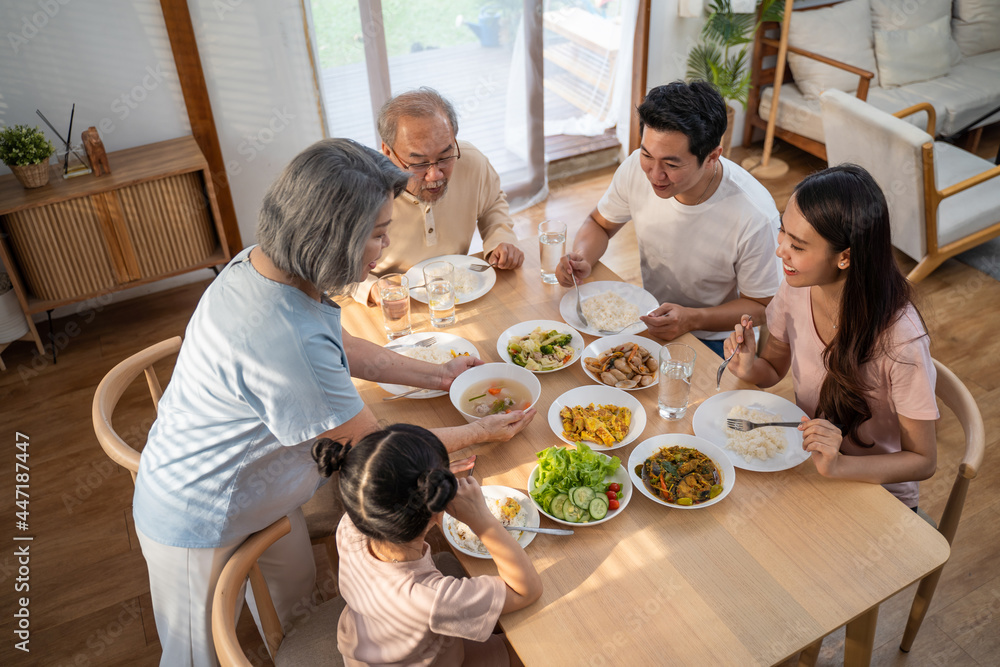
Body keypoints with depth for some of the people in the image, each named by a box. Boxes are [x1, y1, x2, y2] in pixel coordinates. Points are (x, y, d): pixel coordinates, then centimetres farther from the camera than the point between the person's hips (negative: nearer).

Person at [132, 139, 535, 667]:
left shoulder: (265, 263, -13)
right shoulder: (289, 343, -41)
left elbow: (345, 349, 7)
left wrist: (435, 375, 7)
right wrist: (481, 432, -12)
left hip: (252, 482, 8)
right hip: (201, 525, -8)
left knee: (296, 589, 27)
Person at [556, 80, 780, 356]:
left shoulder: (755, 217, -28)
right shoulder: (637, 167, -16)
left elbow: (760, 306, -14)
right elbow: (599, 223, 4)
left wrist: (692, 319, -30)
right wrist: (581, 259, -19)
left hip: (714, 340, -3)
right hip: (651, 318, 3)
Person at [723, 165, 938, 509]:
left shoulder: (900, 340, -29)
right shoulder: (797, 288, -14)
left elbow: (923, 461, -17)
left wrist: (837, 466, -34)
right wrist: (750, 368, -19)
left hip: (875, 489, -5)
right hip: (804, 455, 5)